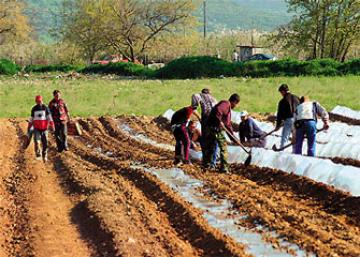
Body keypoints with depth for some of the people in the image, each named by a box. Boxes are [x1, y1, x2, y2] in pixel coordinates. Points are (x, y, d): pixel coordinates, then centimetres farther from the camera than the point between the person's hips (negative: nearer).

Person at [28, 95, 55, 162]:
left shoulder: (45, 108, 0)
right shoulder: (34, 109, 6)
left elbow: (49, 117, -4)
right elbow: (31, 119, 15)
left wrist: (52, 126, -11)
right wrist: (29, 127, 16)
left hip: (44, 128, -1)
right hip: (36, 128, 1)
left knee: (45, 143, 3)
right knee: (36, 141, -17)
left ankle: (44, 155, 19)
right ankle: (38, 154, -8)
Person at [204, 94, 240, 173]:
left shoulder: (228, 108, 24)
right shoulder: (226, 104, -7)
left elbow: (228, 124, 27)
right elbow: (218, 110, -29)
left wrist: (233, 137, 25)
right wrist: (219, 121, -24)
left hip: (212, 128, 10)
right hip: (216, 127, -10)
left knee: (212, 146, 21)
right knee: (223, 147, -4)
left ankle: (206, 164, 32)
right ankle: (224, 167, -3)